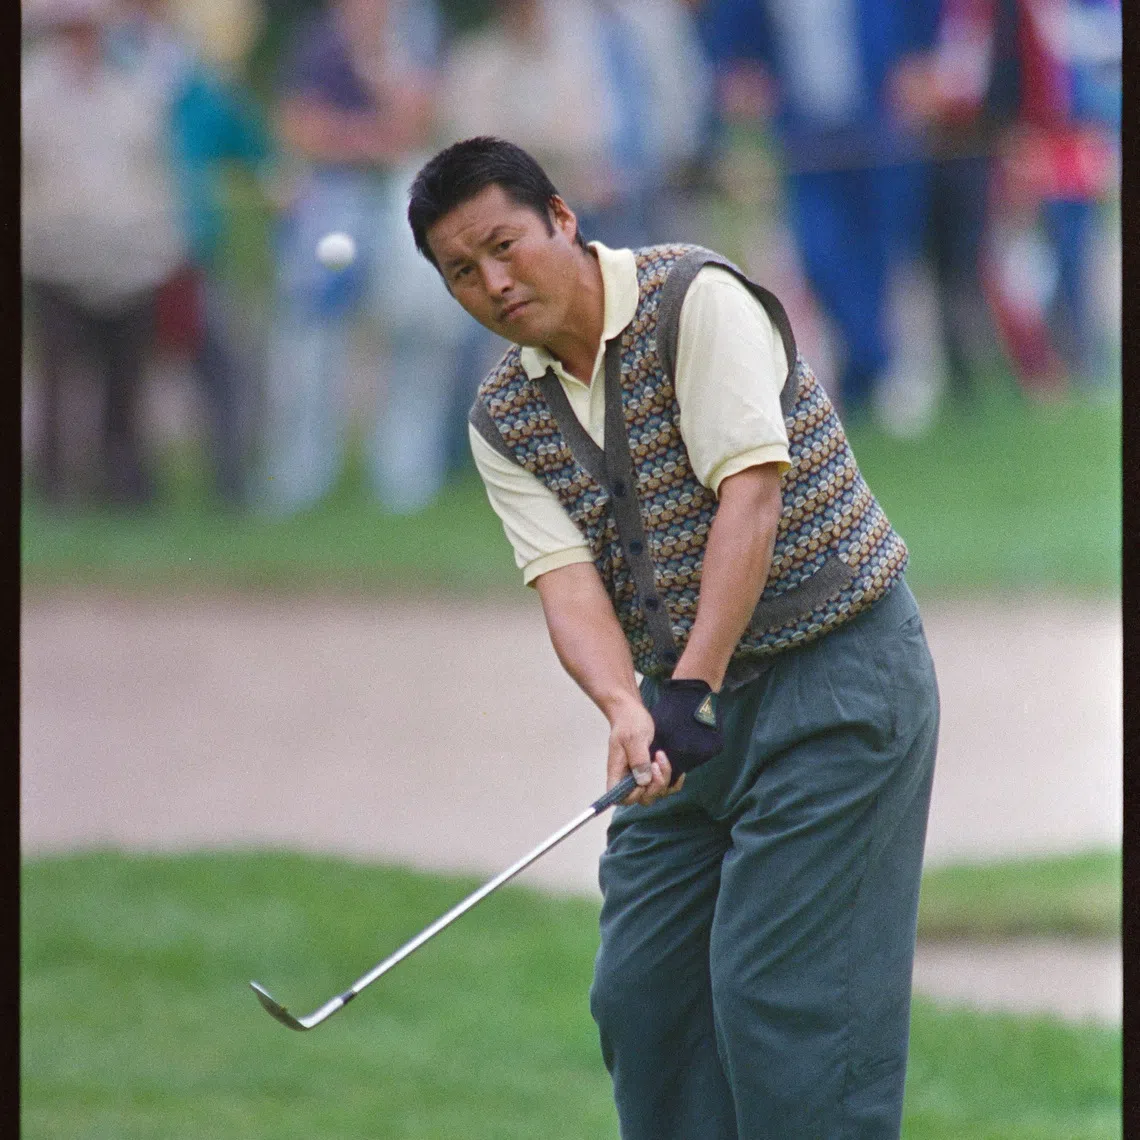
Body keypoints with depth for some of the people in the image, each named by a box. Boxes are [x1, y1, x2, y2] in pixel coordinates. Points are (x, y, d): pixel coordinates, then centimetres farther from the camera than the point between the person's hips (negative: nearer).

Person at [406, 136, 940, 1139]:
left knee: (781, 988, -12)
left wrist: (693, 687, -30)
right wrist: (625, 708, -29)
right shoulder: (503, 419, 4)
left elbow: (751, 494, -24)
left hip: (835, 670, -7)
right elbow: (566, 579, -8)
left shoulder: (697, 299, -15)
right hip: (690, 694, 7)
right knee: (640, 990, 5)